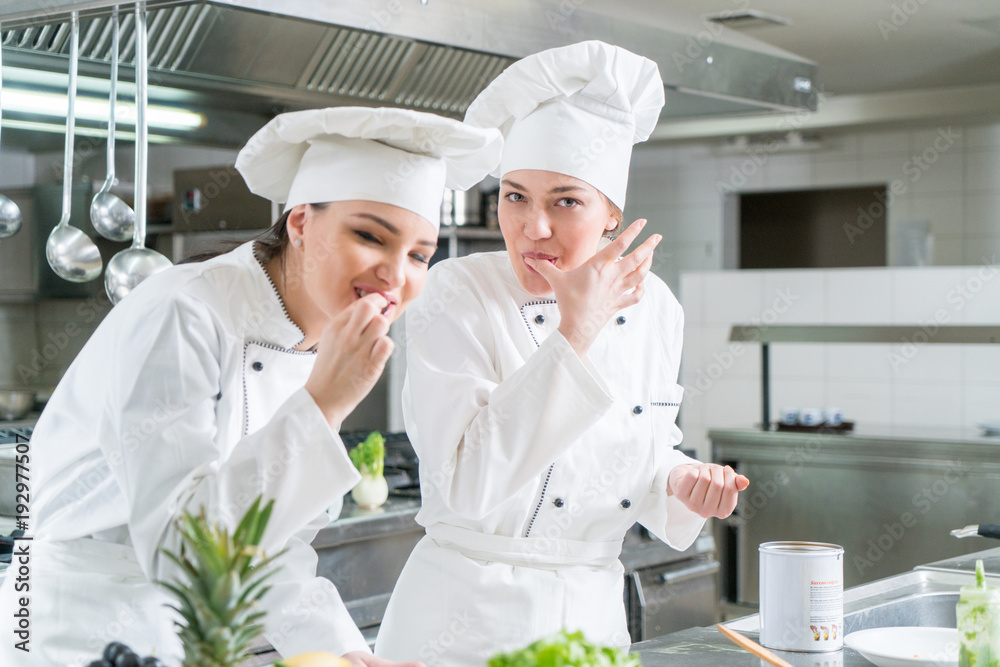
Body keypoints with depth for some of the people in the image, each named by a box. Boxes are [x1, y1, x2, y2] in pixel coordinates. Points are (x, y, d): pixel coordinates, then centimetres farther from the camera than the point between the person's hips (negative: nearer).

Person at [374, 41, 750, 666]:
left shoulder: (654, 308, 1)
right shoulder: (458, 294, -14)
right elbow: (467, 483, -25)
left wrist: (680, 481, -7)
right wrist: (574, 333, -26)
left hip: (596, 614, 5)